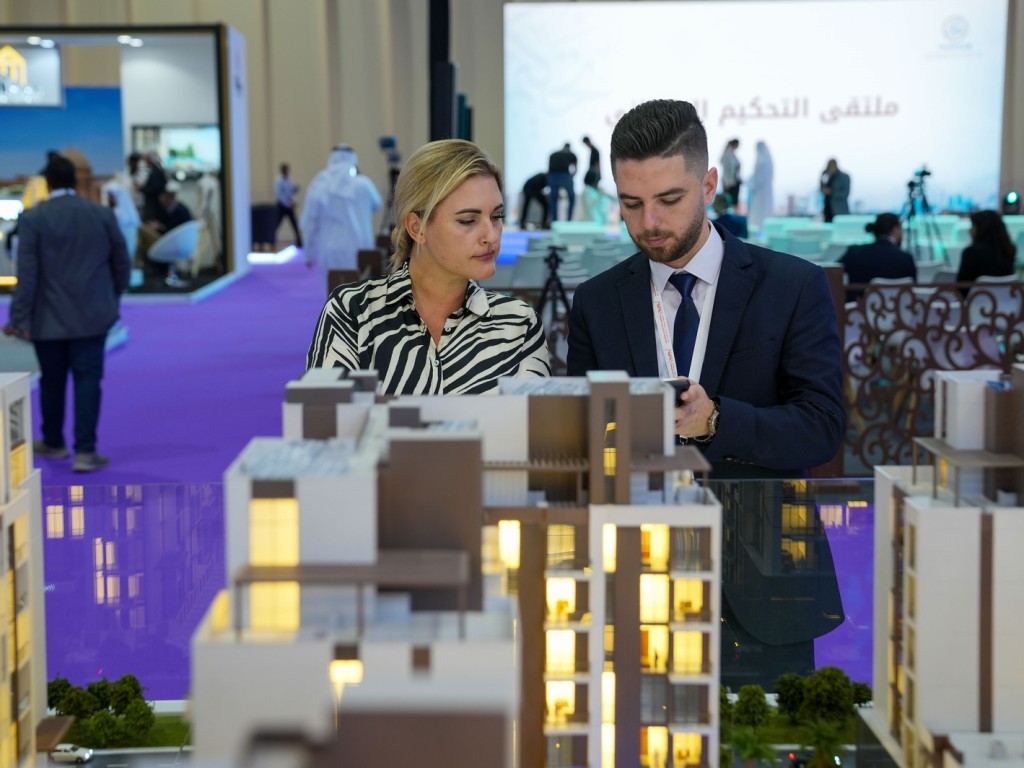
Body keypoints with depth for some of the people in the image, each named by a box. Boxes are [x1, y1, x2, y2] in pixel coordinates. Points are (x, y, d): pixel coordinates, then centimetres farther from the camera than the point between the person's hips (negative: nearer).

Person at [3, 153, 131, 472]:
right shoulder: (102, 214, -1)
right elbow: (121, 262, 4)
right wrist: (113, 298, 19)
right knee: (87, 379, 0)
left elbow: (26, 273, -11)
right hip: (91, 315, 1)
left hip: (49, 318, -1)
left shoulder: (33, 218, -8)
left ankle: (53, 442, 29)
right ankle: (85, 451, -6)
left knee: (52, 380, 13)